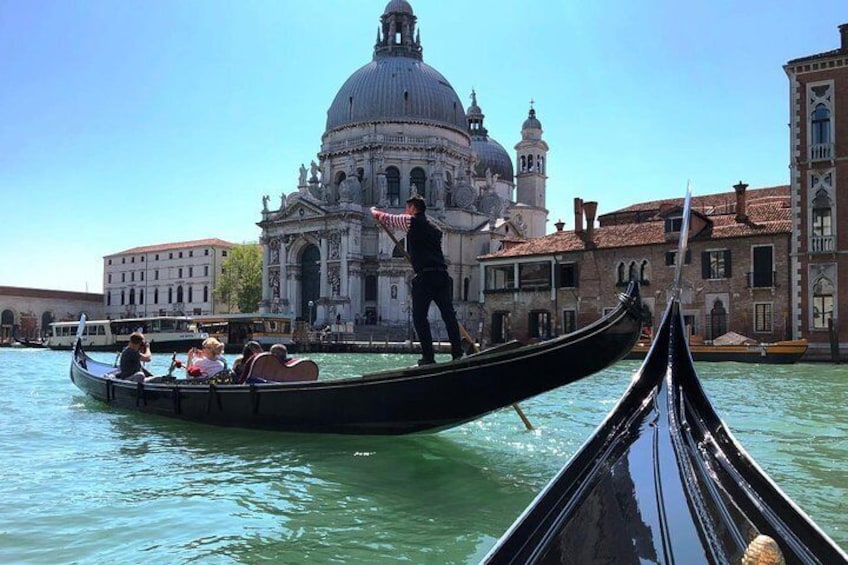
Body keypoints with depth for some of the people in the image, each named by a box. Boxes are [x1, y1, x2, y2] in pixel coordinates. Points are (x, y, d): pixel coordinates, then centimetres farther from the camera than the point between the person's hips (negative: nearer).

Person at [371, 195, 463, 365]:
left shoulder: (411, 221, 3)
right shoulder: (434, 228, 22)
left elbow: (382, 217, 13)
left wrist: (373, 211, 33)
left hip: (424, 277, -6)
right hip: (442, 275, 6)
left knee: (419, 317, 1)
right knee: (449, 315, 7)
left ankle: (428, 356, -2)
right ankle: (458, 354, 5)